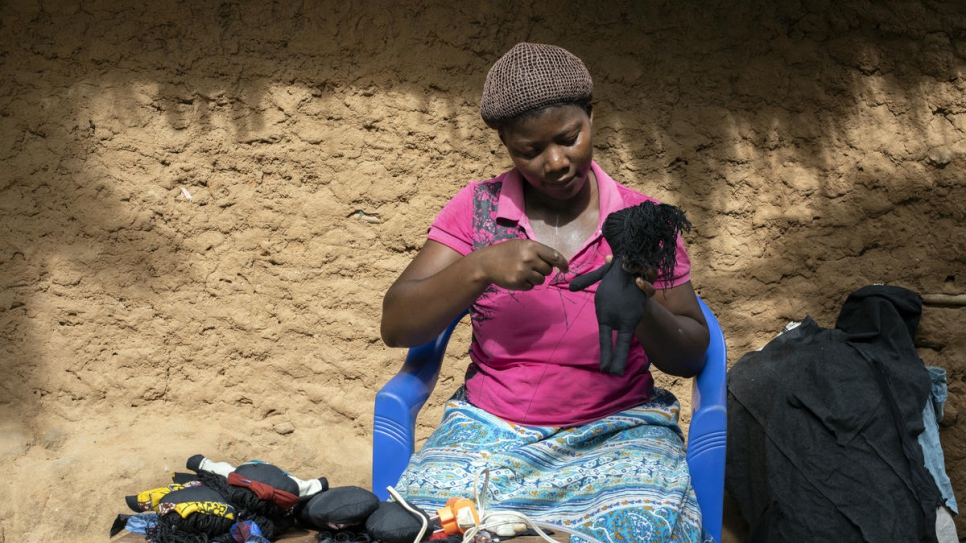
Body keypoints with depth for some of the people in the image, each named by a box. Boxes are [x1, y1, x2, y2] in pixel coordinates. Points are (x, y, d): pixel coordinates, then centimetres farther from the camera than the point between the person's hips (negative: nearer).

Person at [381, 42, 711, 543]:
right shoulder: (478, 208, 1)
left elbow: (691, 358, 4)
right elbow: (396, 327, -5)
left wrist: (643, 310, -19)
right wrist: (480, 268, -21)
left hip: (618, 428, 0)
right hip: (491, 426, 1)